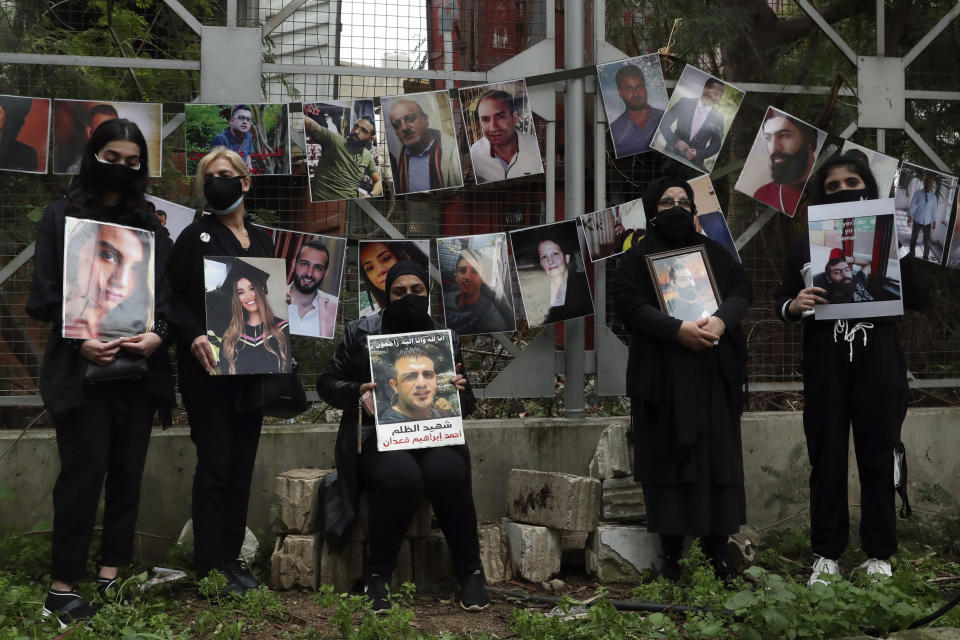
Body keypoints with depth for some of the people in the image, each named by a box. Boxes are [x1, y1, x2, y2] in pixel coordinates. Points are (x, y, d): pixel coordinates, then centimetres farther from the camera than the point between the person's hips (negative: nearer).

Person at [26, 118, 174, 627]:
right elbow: (45, 294, -2)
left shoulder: (150, 227, 14)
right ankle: (63, 587, 0)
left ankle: (112, 575, 13)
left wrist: (157, 335, -11)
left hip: (138, 367, 4)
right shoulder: (61, 217, 4)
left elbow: (166, 293, 9)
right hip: (81, 366, -4)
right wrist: (79, 341, -16)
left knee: (128, 472, 5)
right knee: (83, 471, -7)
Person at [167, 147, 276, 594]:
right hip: (209, 368, -5)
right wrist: (194, 336, -22)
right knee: (215, 464, -5)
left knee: (242, 464, 7)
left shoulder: (261, 240, 14)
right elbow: (173, 297, -7)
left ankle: (232, 558, 16)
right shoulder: (196, 237, -1)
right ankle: (209, 566, 1)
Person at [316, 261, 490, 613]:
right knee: (401, 475, -36)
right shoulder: (361, 332, 8)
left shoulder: (445, 338, 14)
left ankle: (470, 571, -16)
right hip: (377, 436, -2)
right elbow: (327, 384, 9)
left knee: (448, 472, -33)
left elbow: (467, 406, 19)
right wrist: (357, 392, -12)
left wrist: (461, 392, -6)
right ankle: (377, 576, -18)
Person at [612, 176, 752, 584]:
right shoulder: (637, 258, 7)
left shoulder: (712, 252, 17)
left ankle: (717, 553, 4)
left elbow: (742, 289, 7)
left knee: (717, 456, -1)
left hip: (714, 373, 3)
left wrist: (722, 320, -14)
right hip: (664, 377, -3)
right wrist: (677, 329, -20)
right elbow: (629, 304, -7)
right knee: (670, 458, -4)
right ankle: (671, 555, 1)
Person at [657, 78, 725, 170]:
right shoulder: (684, 103, -2)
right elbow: (664, 123, 0)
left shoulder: (718, 117, -2)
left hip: (694, 164, 0)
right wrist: (675, 140, -15)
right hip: (672, 155, 0)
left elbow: (715, 145, 6)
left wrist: (698, 154, -10)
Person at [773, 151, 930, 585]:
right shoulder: (804, 244, 8)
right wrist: (795, 305, -17)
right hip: (825, 369, 1)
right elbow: (780, 303, 6)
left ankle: (879, 554, 12)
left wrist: (902, 254, -12)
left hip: (879, 366, 0)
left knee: (877, 459, 3)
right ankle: (826, 554, 10)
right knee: (826, 460, 3)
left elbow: (921, 300, 2)